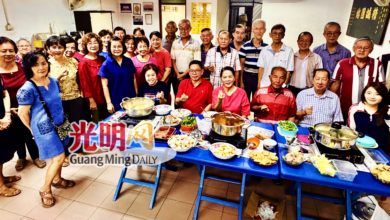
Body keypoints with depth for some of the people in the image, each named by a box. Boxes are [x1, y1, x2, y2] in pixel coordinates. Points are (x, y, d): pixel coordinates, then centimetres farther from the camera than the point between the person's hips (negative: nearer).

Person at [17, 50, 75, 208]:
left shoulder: (53, 81, 0)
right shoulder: (27, 89, -21)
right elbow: (22, 113, -14)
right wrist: (34, 129, -1)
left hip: (59, 123, 7)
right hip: (44, 127, -6)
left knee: (58, 155, 17)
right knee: (58, 158, -5)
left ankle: (57, 179, 40)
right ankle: (45, 189, 15)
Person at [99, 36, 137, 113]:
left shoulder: (129, 62, 4)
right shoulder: (106, 65, -5)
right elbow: (105, 86, -6)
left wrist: (137, 95, 7)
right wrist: (109, 103, -9)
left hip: (131, 100, 3)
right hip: (115, 102, -3)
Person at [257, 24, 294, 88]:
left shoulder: (289, 51, -3)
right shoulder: (265, 50, 5)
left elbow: (289, 71, -1)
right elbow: (261, 68, 8)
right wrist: (259, 84, 4)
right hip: (264, 86, 2)